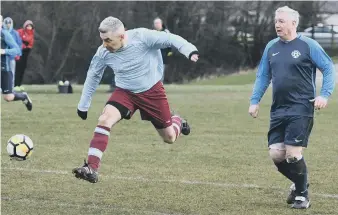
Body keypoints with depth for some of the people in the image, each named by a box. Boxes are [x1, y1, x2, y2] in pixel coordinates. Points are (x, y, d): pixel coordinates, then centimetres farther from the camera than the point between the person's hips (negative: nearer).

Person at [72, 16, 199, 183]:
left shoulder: (142, 37, -28)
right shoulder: (103, 53, -16)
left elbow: (171, 39, -22)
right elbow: (93, 76, 1)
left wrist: (190, 51, -40)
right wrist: (83, 105, 8)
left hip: (152, 91, -2)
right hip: (125, 92, 2)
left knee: (170, 138, 9)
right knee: (104, 119, -26)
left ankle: (177, 122, 48)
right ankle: (91, 169, -30)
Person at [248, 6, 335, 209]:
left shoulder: (308, 45, -6)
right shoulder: (271, 47, 11)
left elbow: (329, 68, -3)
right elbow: (263, 76, 18)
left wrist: (325, 95, -14)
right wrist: (255, 101, 10)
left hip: (301, 110, -6)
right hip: (278, 111, 6)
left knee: (293, 154, -11)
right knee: (276, 154, 1)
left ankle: (302, 194, 10)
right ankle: (299, 183, 27)